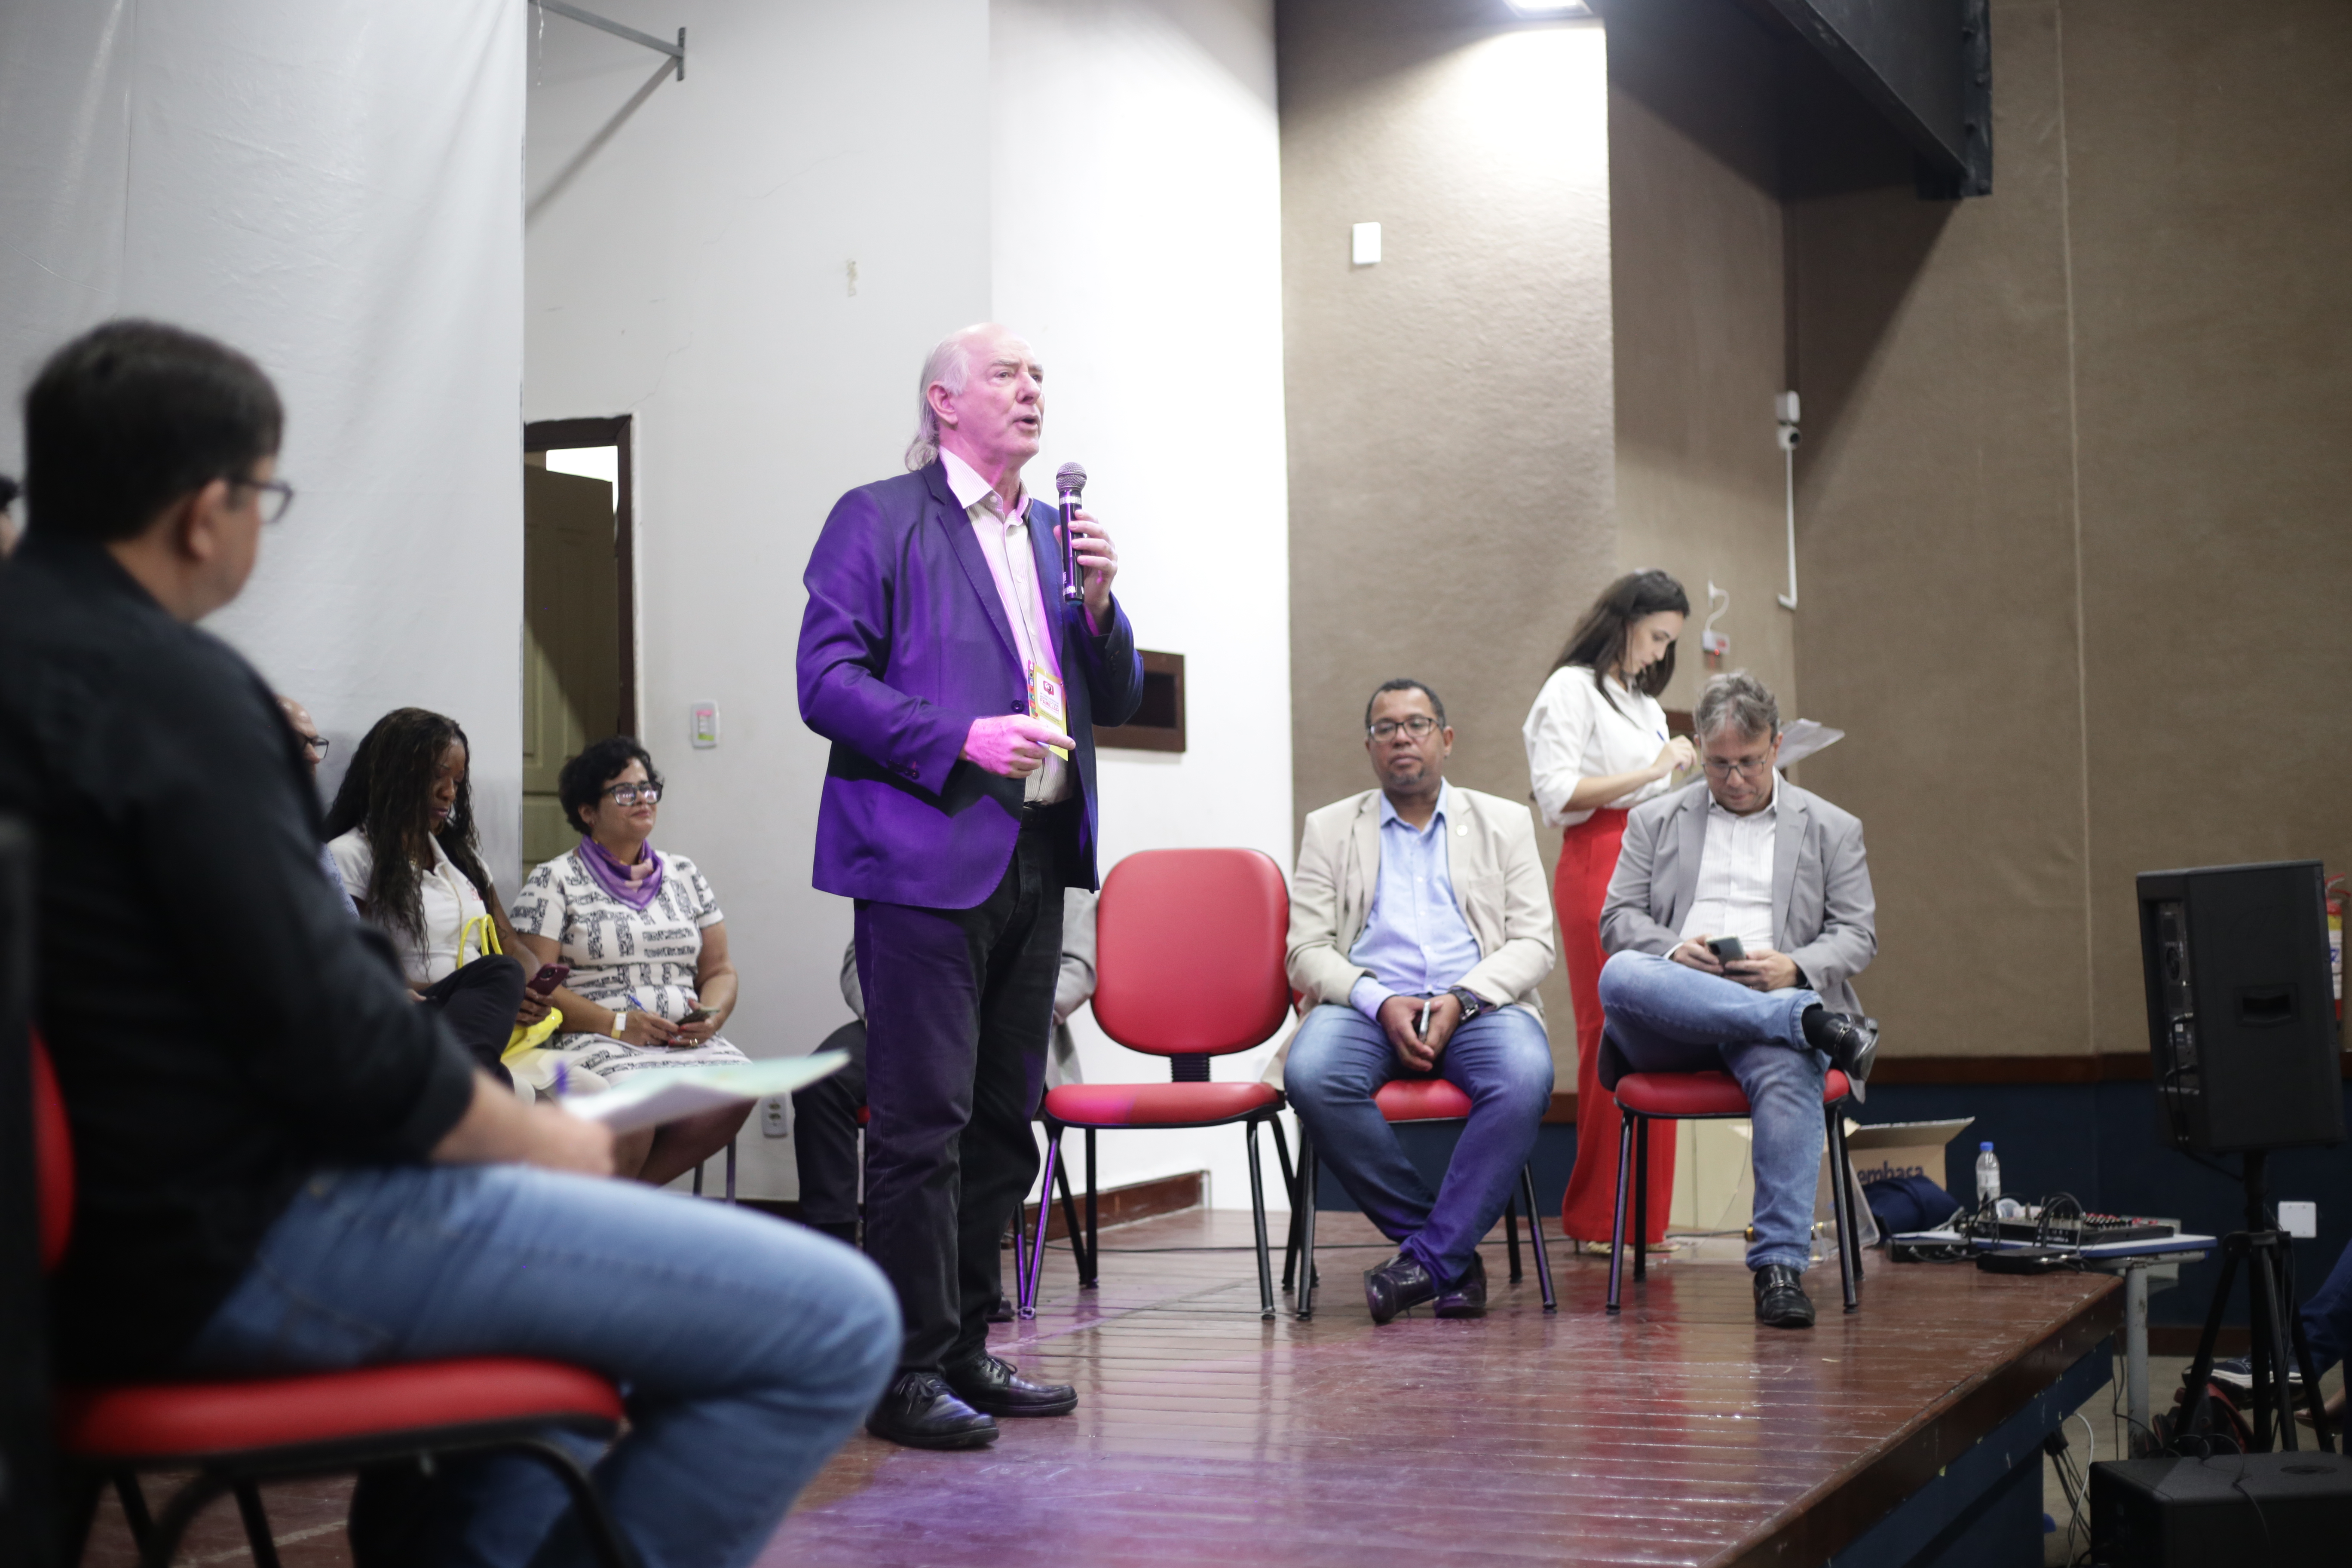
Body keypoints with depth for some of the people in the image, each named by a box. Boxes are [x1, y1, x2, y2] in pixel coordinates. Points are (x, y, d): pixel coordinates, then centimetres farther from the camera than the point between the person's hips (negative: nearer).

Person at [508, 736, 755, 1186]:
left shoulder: (685, 875, 21)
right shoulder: (554, 881, 6)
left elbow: (719, 971, 21)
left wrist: (711, 1016, -3)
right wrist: (618, 1024, -14)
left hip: (685, 1043, 5)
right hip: (592, 1040, -5)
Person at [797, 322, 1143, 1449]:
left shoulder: (1053, 532, 20)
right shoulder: (879, 520, 0)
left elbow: (1116, 702, 19)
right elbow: (827, 681, -9)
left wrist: (1098, 603, 1)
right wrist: (962, 739, -19)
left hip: (1037, 863, 7)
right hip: (928, 859, -7)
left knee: (1003, 1123, 11)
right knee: (923, 1124, -7)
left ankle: (965, 1348, 21)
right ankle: (908, 1374, -1)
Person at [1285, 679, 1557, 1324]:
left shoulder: (1503, 823, 17)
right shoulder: (1329, 829, 17)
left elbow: (1532, 943, 7)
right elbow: (1308, 950, 6)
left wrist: (1461, 1000, -12)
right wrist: (1381, 1003, -13)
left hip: (1479, 1005, 0)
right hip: (1368, 1004, 0)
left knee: (1525, 1078, -34)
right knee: (1311, 1076, -33)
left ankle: (1429, 1259, -25)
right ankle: (1454, 1251, -20)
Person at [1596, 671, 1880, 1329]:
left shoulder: (1832, 828, 19)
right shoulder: (1655, 820, 21)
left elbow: (1857, 935, 13)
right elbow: (1618, 919, 14)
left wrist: (1795, 967, -9)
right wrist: (1672, 951, -9)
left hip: (1775, 1002, -1)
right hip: (1666, 1023, 1)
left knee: (1789, 1074, -38)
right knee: (1620, 976, -36)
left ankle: (1780, 1265, -35)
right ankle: (1813, 1022, -33)